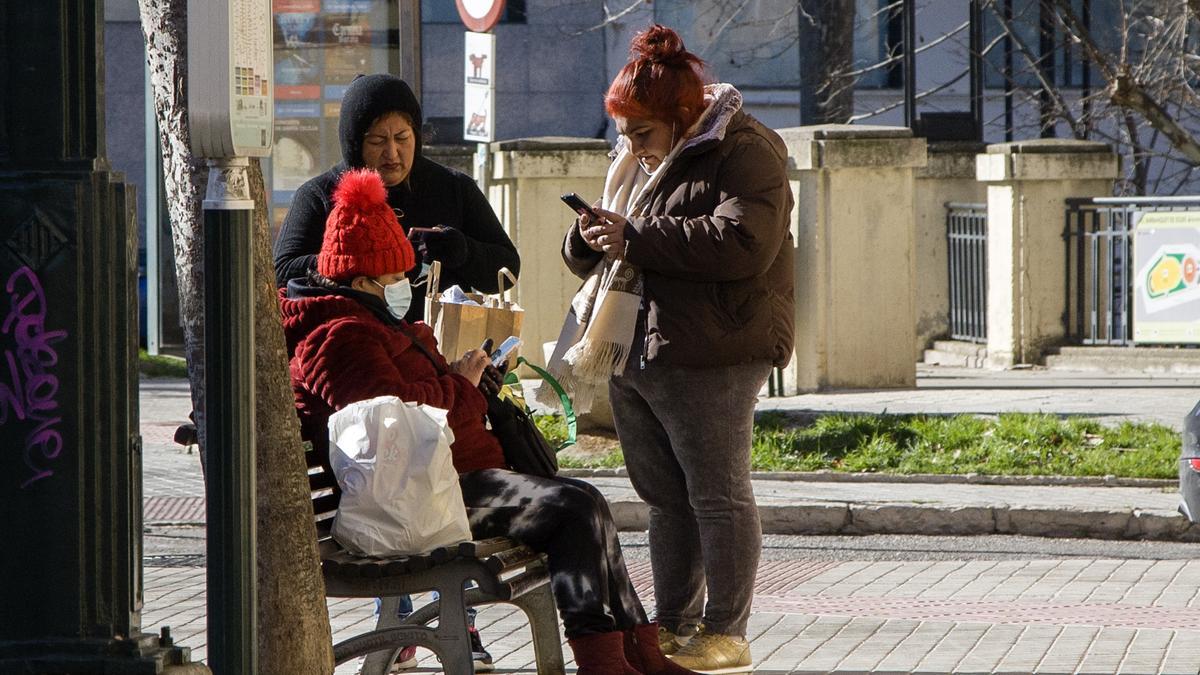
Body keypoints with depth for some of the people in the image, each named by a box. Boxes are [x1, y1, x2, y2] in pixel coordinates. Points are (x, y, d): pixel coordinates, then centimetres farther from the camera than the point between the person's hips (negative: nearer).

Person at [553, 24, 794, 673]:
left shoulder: (743, 152, -8)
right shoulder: (635, 160, 19)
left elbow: (742, 243, -24)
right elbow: (587, 256, 24)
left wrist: (635, 237, -21)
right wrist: (589, 237, -2)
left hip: (706, 357, -8)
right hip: (631, 356, 8)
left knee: (717, 495, -2)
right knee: (664, 498, 13)